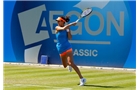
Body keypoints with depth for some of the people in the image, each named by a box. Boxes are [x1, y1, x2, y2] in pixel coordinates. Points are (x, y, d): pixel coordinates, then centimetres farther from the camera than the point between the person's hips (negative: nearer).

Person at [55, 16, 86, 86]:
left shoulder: (66, 29, 1)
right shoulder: (57, 28, -1)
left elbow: (70, 38, -7)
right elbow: (63, 28, -21)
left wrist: (68, 30, -13)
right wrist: (71, 24, -19)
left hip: (67, 48, -3)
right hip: (61, 50, 3)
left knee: (71, 63, -22)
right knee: (65, 66, 14)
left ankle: (82, 78, -23)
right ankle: (69, 64, 56)